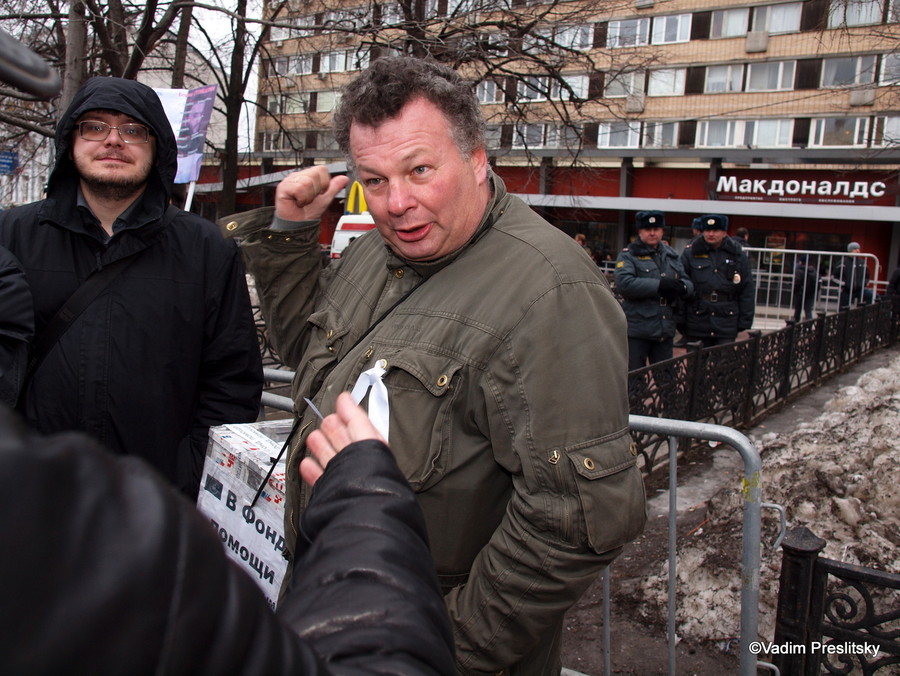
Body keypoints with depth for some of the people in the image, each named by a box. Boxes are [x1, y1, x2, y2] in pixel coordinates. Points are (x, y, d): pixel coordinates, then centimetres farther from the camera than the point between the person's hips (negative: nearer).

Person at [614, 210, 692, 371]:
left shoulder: (672, 255, 15)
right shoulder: (628, 255, -2)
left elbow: (688, 283, 11)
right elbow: (624, 284, -20)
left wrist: (680, 287, -14)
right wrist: (660, 285, -22)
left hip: (666, 330, 5)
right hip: (637, 330, -5)